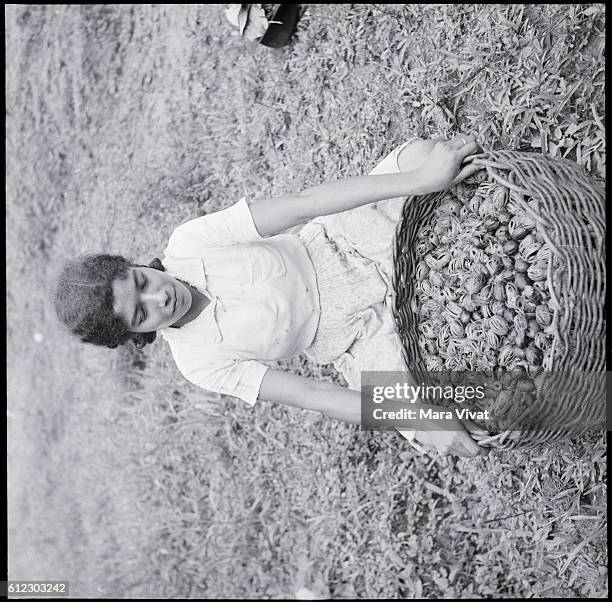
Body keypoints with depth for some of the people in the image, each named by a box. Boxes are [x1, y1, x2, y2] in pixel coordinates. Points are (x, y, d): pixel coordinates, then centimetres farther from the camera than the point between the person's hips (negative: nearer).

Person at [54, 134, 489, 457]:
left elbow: (303, 204, -25)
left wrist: (419, 180, -32)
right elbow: (313, 397, -19)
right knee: (428, 437, -20)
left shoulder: (188, 245, -18)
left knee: (418, 152, -20)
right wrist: (418, 421, -28)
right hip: (360, 330, -1)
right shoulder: (199, 363, -18)